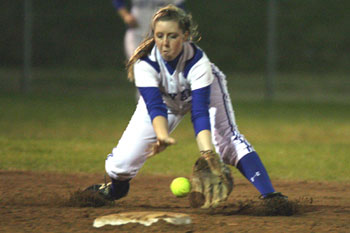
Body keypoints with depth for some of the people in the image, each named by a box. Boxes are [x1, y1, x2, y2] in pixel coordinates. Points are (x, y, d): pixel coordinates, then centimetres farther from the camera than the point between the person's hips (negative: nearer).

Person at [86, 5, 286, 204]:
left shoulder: (198, 62, -38)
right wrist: (162, 136, -64)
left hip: (204, 89, -1)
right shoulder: (144, 63, -34)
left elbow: (200, 112, -43)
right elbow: (155, 107, -43)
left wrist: (208, 153, -57)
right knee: (121, 161, -9)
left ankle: (268, 193, -34)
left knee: (227, 137, -30)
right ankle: (116, 188, 27)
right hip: (164, 99, 1)